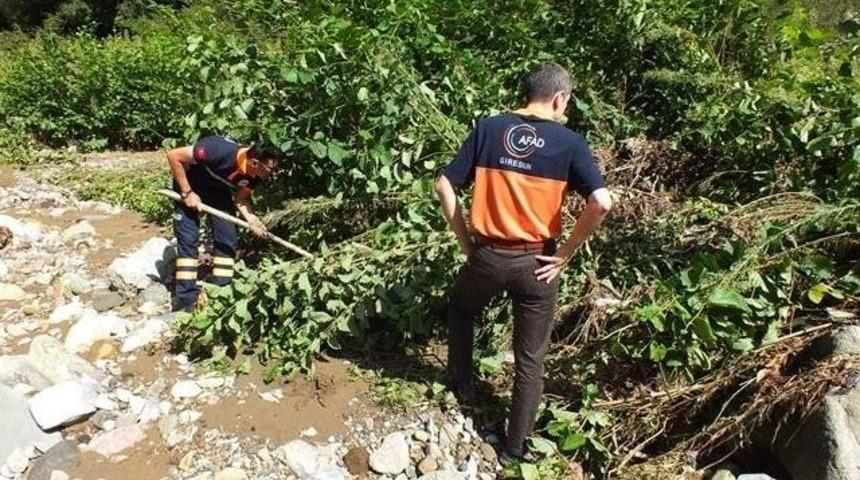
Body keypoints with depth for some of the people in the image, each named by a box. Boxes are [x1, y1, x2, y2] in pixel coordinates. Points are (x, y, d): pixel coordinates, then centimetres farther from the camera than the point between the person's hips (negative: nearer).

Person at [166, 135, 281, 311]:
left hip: (218, 189, 5)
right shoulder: (220, 151, -41)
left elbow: (242, 197, -6)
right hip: (190, 183, -5)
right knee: (188, 239, -10)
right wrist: (186, 193, -27)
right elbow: (173, 156, -30)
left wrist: (250, 217, -27)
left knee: (227, 238, -2)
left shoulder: (255, 174, -22)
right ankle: (187, 300, -4)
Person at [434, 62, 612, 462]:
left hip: (487, 256, 1)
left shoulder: (488, 129, -2)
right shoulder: (570, 143, -6)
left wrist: (465, 241, 4)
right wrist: (566, 253, -7)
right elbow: (601, 203, -18)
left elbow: (444, 188, -4)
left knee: (460, 310, 34)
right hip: (537, 263, -1)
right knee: (530, 360, 14)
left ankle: (461, 385, 44)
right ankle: (515, 448, 26)